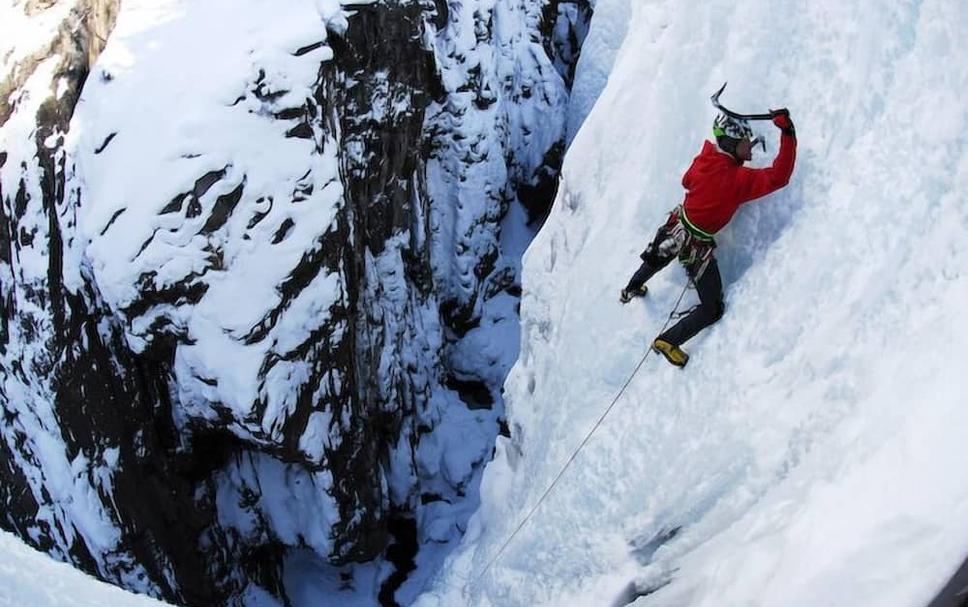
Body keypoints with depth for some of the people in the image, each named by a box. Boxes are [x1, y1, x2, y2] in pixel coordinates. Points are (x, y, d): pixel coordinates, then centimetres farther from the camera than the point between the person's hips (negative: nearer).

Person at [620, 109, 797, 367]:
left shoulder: (704, 159, -10)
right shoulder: (739, 179, -29)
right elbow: (778, 177, -32)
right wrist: (787, 132, -33)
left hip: (675, 229, 7)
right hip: (697, 247, -7)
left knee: (658, 257, 41)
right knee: (712, 309, 7)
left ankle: (632, 288, 63)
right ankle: (668, 342, 6)